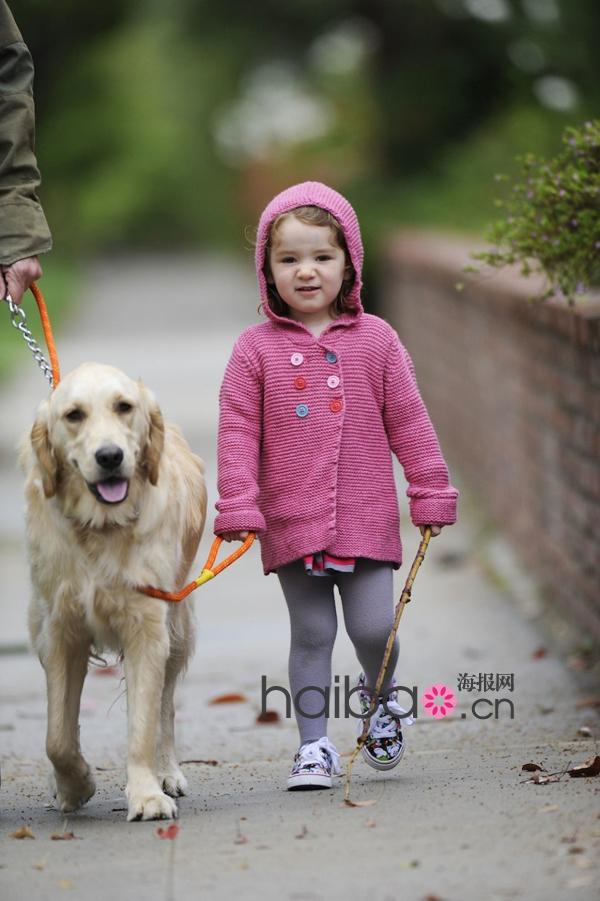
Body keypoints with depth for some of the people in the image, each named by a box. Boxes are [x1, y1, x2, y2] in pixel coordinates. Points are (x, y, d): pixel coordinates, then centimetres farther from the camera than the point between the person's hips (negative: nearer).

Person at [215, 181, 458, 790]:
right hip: (290, 522, 0)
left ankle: (381, 698, 28)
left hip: (366, 518, 0)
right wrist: (237, 506, -8)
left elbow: (407, 420, 7)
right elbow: (238, 432, -1)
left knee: (373, 627, -3)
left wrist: (431, 493, 8)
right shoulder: (256, 348, 0)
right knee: (311, 635, 5)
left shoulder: (375, 339, 2)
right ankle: (314, 746, 14)